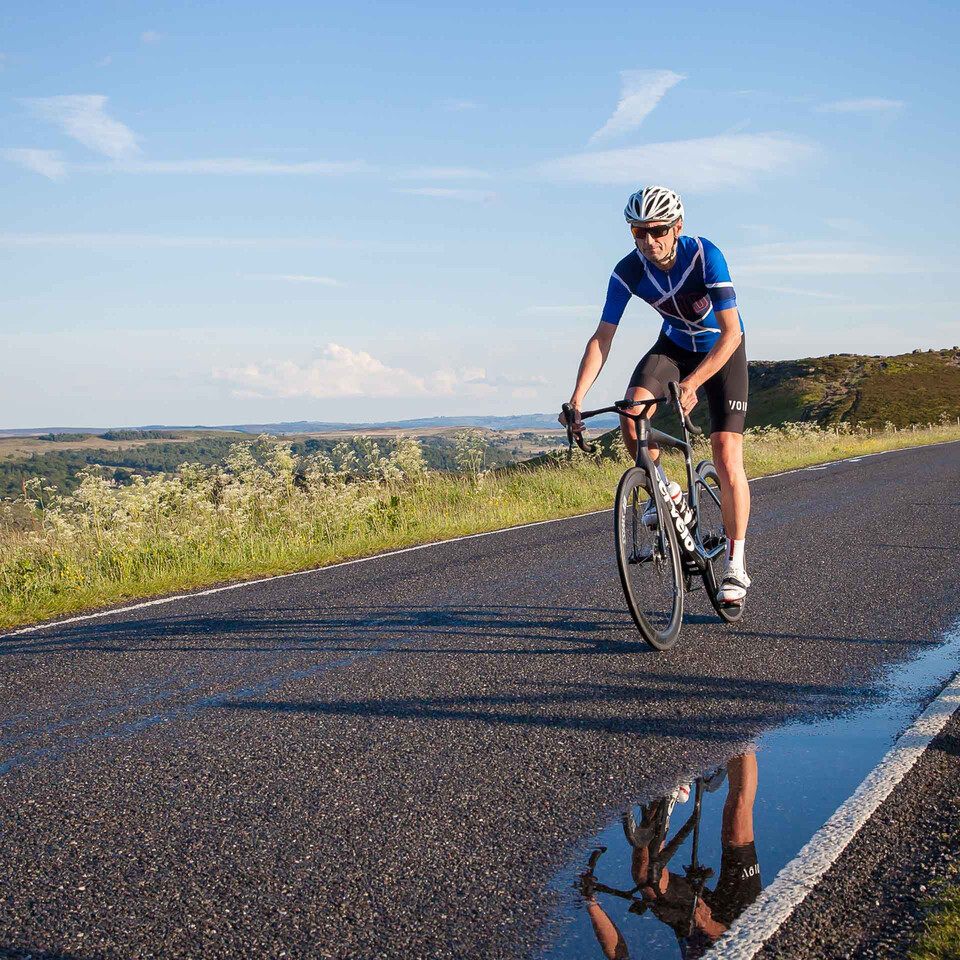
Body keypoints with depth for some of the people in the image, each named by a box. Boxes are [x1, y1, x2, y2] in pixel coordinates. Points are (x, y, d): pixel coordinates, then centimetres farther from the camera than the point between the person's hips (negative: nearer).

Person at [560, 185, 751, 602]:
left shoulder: (705, 255, -31)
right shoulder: (628, 271, -21)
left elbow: (732, 332, -33)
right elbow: (602, 338, -20)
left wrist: (692, 383, -46)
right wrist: (577, 397, -32)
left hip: (722, 349, -3)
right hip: (674, 345, 3)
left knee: (727, 458, -13)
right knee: (632, 413, -27)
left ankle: (735, 564, -1)